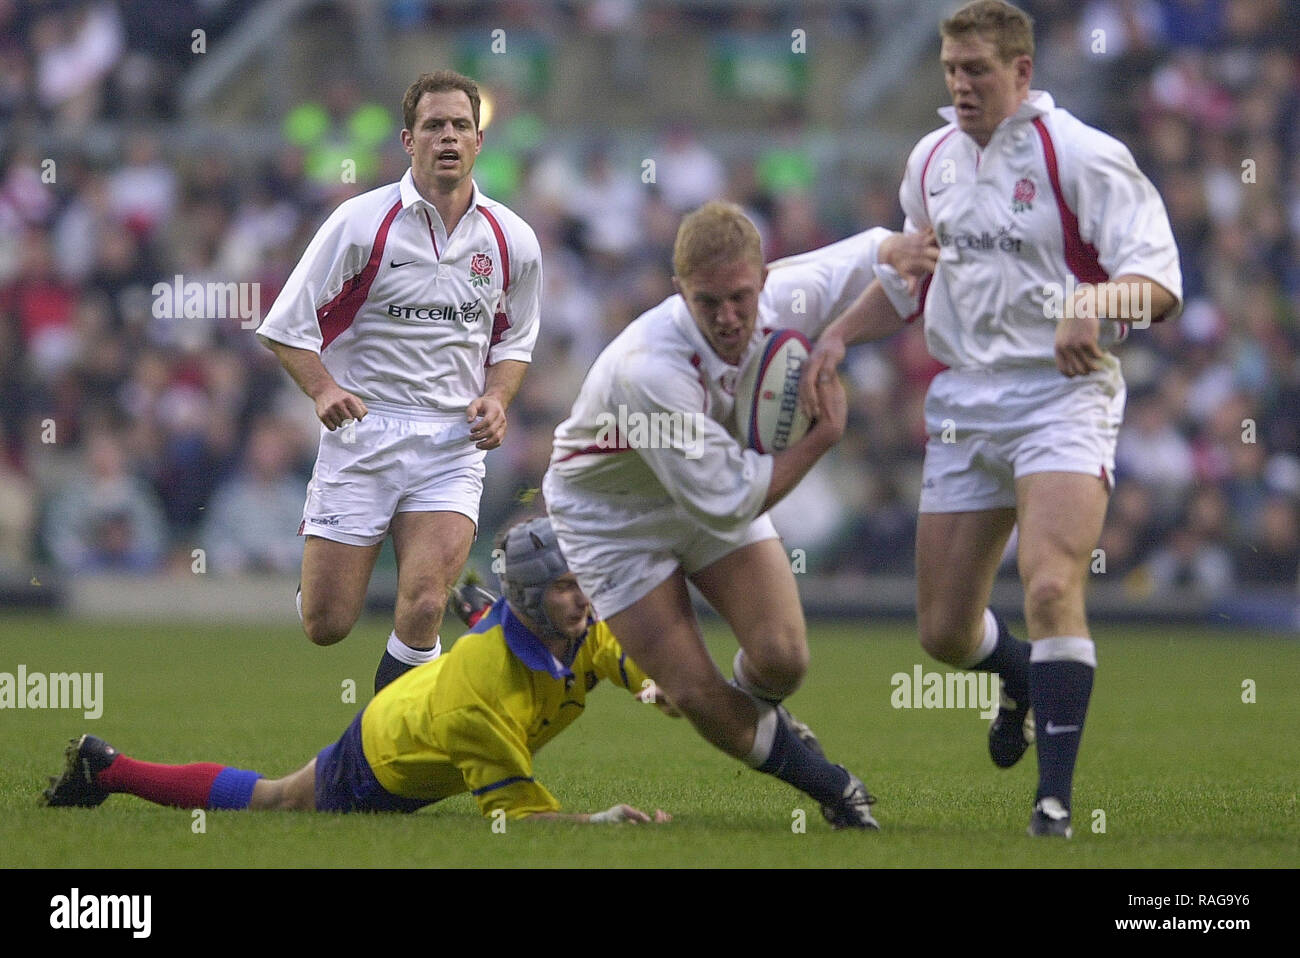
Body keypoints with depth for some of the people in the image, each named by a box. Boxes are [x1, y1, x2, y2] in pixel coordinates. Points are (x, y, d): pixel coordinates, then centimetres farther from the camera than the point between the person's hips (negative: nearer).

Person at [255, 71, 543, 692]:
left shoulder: (512, 240, 5)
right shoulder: (361, 222, -6)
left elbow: (514, 339, 21)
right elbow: (287, 326, -2)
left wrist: (496, 397, 1)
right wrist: (323, 389, -18)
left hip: (453, 442, 1)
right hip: (361, 432, -1)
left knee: (423, 610, -19)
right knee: (326, 626, -2)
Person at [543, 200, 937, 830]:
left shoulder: (785, 297, -23)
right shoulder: (648, 369, -41)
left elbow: (870, 253, -1)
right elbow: (726, 504, -33)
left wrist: (899, 256, -26)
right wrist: (824, 434, -27)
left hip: (725, 490, 5)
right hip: (611, 513, -5)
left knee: (782, 658, -12)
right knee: (698, 696, -9)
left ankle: (759, 721, 26)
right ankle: (832, 789, 15)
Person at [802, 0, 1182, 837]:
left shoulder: (1082, 155, -8)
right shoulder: (932, 159, 11)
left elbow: (1160, 281, -15)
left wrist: (1092, 305, -35)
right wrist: (839, 334, 11)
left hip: (1060, 394, -6)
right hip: (963, 400, 6)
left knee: (1051, 588, -25)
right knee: (944, 631, 8)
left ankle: (1056, 798, -19)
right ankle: (1026, 683, 43)